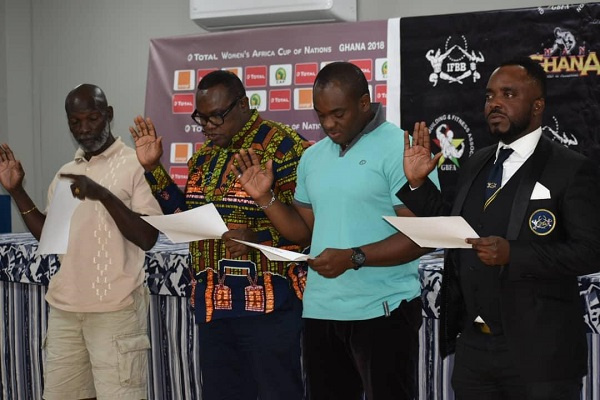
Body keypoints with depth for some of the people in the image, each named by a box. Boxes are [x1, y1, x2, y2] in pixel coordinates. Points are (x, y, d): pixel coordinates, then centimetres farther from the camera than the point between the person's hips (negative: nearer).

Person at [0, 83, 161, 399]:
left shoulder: (135, 165, -7)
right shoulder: (65, 173, 14)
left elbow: (147, 238, -13)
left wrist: (104, 195, -23)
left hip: (115, 309, -6)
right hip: (64, 307, 6)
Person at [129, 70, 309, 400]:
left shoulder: (282, 146, -11)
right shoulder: (205, 154, 14)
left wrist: (257, 238, -30)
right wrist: (152, 168, 9)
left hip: (267, 304, -8)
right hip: (213, 303, 8)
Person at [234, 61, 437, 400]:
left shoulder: (399, 149, -10)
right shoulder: (312, 157, 12)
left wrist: (354, 258, -24)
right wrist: (265, 197, 2)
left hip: (382, 311, -6)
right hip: (321, 311, 7)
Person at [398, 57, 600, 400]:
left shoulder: (571, 170, -8)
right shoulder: (476, 164, 12)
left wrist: (514, 254, -24)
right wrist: (418, 183, 5)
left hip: (537, 352, -6)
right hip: (473, 346, 6)